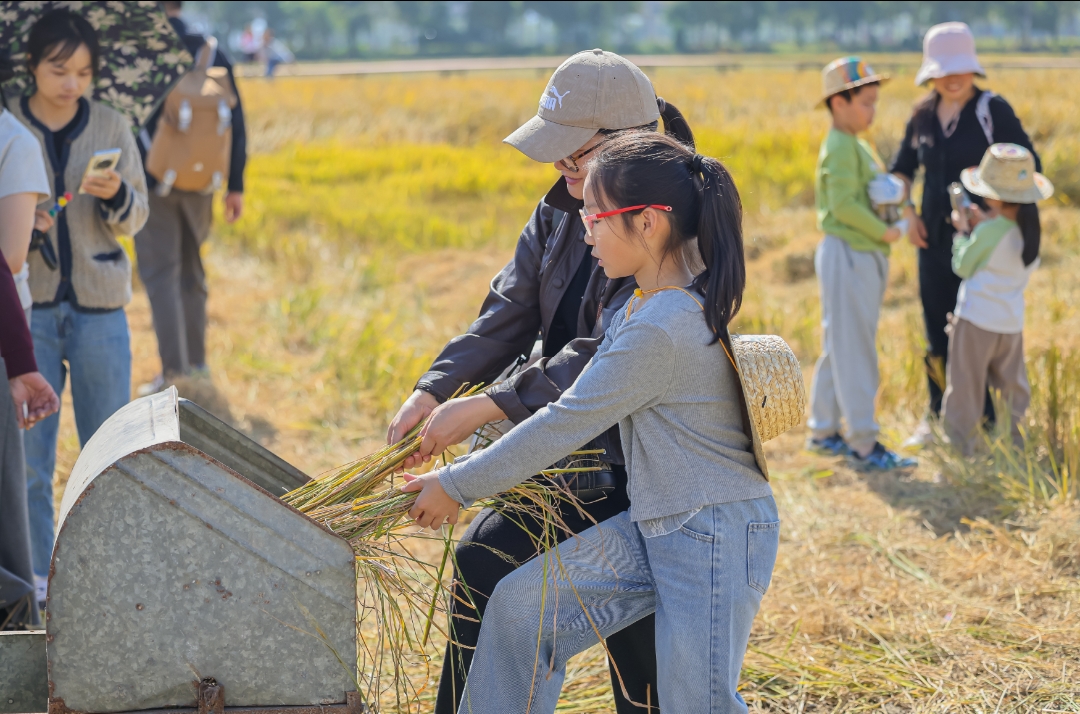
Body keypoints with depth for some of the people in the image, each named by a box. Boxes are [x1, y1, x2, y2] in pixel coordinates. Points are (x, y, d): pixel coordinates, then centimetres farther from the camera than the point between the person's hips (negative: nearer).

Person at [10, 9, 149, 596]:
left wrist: (116, 195, -18)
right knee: (28, 453, -1)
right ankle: (34, 583, 8)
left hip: (99, 306, 1)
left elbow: (135, 218, 3)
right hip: (28, 305, -1)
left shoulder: (111, 127, 2)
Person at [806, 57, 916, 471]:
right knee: (854, 353, -7)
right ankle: (863, 444, -5)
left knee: (839, 349, 15)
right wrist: (882, 231, -18)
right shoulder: (840, 148, -16)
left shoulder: (857, 146, 16)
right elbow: (843, 204, -24)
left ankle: (824, 432, 23)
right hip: (847, 256, -10)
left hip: (865, 257, 10)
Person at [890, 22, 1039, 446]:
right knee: (936, 333, 11)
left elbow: (1029, 166, -7)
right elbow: (902, 169, 21)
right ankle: (937, 418, 26)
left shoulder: (993, 110, -7)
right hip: (934, 238, 5)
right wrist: (907, 215, 7)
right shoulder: (923, 115, 8)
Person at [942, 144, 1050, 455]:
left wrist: (962, 232, 4)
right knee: (1013, 385, 17)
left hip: (976, 320, -6)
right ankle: (1017, 439, 21)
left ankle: (959, 443, 8)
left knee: (965, 386, 4)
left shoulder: (987, 233, -21)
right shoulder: (1031, 230, 0)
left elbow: (962, 266, -7)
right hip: (1012, 321, 6)